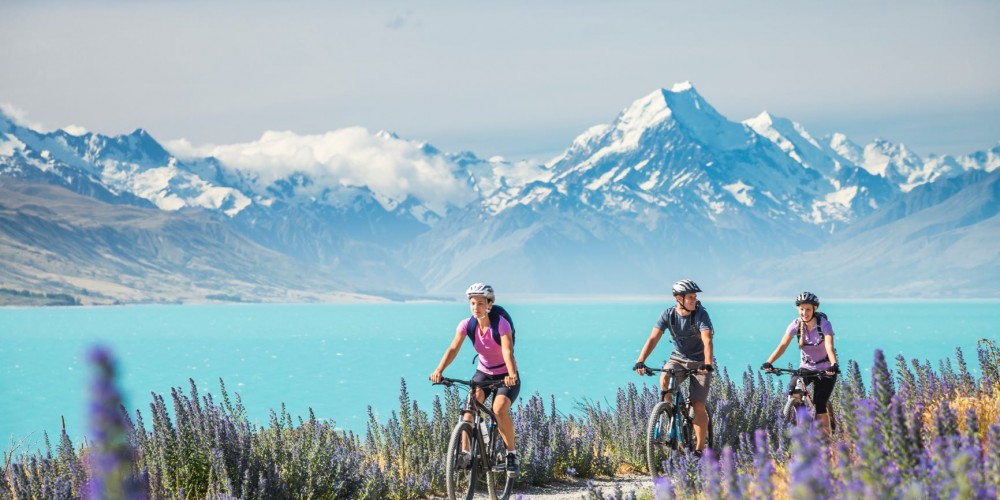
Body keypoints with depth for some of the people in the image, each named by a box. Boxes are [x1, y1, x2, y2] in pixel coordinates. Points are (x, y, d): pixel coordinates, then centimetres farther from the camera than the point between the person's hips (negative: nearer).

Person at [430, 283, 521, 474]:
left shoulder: (501, 324, -22)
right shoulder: (467, 324, -11)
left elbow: (508, 352, -35)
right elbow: (453, 348, -22)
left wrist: (511, 375, -53)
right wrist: (439, 370, -39)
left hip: (506, 376, -4)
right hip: (483, 373, 4)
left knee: (499, 409, -27)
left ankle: (512, 453, -8)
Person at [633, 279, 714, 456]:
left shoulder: (701, 314, -18)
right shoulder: (668, 314, -11)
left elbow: (707, 341, -30)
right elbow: (653, 338, -17)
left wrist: (707, 364, -47)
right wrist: (640, 361, -31)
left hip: (699, 363, -2)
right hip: (678, 358, 2)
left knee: (698, 406, -11)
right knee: (664, 380, -31)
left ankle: (699, 448, 1)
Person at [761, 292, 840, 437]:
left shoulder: (824, 324, -18)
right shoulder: (796, 324, -9)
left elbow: (829, 347, -32)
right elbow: (783, 345, -18)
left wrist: (834, 365, -51)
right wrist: (769, 362, -33)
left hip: (825, 370, -3)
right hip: (805, 367, 3)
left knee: (820, 406, -14)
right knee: (793, 391, -24)